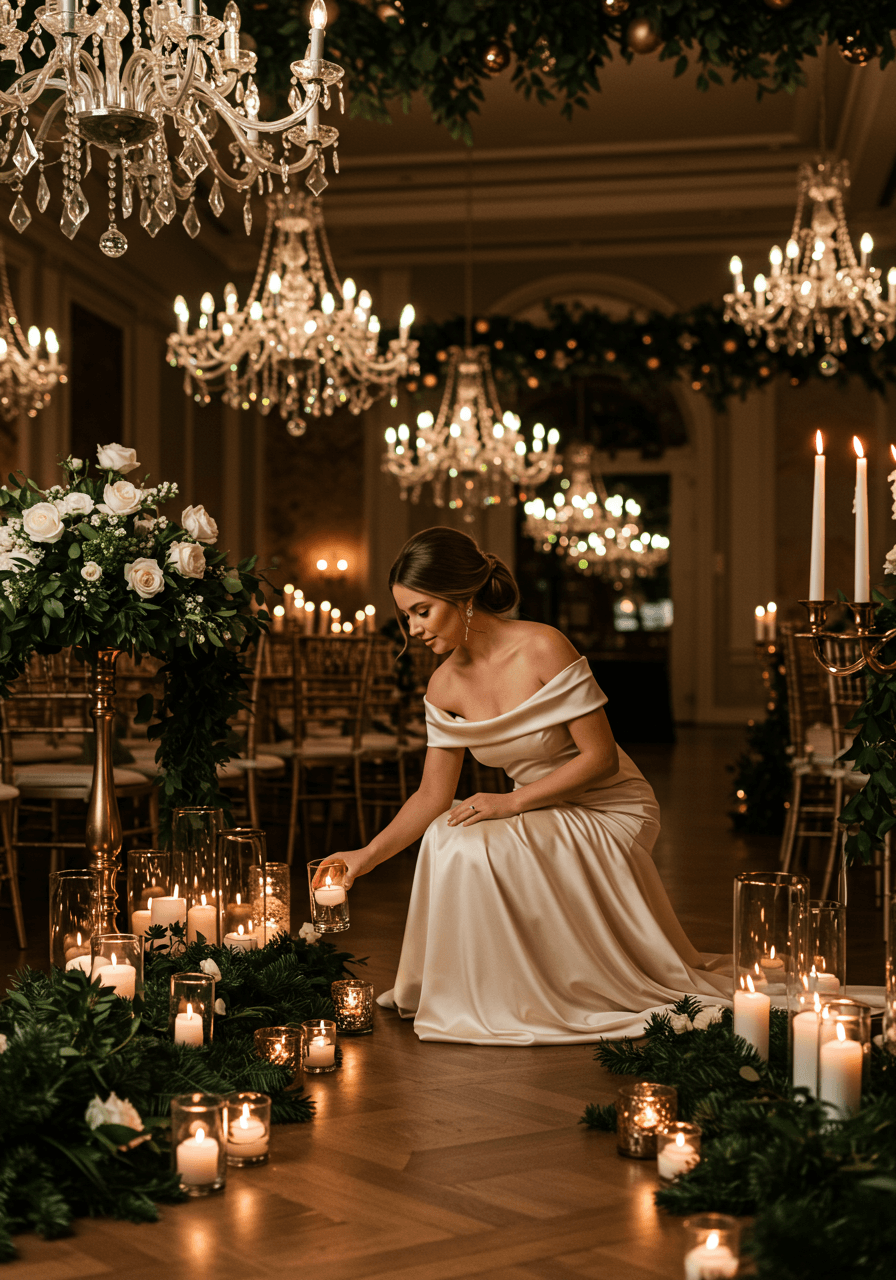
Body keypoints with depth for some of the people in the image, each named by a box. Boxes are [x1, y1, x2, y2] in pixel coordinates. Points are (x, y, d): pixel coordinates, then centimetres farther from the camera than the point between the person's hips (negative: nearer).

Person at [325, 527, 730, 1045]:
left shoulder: (543, 648, -21)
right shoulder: (445, 686, -1)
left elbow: (601, 758, -20)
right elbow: (434, 796, 5)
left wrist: (512, 802, -23)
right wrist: (367, 856, -3)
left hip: (610, 811, -6)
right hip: (546, 818, 6)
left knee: (478, 845, -26)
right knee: (445, 837, -17)